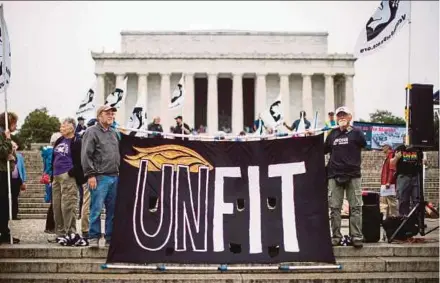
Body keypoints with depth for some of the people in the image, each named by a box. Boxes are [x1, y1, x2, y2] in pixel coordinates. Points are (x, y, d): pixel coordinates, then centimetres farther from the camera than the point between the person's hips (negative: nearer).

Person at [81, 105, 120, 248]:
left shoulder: (114, 133, 19)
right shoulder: (92, 132, -2)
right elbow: (86, 155, -9)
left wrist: (119, 171, 16)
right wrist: (90, 175, -14)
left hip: (114, 176, 6)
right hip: (100, 177, -6)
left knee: (113, 210, 7)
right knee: (96, 208, -6)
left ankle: (110, 238, 13)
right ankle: (94, 238, 2)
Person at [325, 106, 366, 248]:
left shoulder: (356, 132, 6)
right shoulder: (333, 134, 16)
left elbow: (365, 144, -2)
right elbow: (323, 150, 24)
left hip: (353, 174, -3)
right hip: (334, 175, 3)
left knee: (356, 207, -3)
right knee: (334, 207, 3)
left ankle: (356, 236, 0)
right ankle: (336, 236, 8)